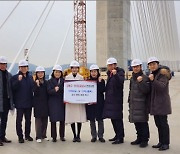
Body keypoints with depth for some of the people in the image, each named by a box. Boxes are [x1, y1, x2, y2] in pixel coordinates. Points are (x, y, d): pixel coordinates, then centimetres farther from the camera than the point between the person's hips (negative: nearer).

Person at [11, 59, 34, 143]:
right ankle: (20, 136, 11)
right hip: (20, 103, -4)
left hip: (29, 102, 4)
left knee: (28, 119, 13)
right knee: (19, 120, 2)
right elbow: (13, 88, -15)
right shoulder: (15, 77, -4)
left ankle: (27, 135, 25)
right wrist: (18, 80, -29)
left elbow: (33, 88, 12)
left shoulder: (30, 77, 9)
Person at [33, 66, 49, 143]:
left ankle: (44, 135, 20)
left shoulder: (46, 82, 8)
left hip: (45, 103, 4)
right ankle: (38, 137, 2)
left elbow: (48, 93, 10)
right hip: (38, 104, -4)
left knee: (45, 120, 8)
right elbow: (35, 93, -12)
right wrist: (37, 85, -25)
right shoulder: (35, 83, -3)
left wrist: (48, 102, 5)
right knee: (38, 120, -2)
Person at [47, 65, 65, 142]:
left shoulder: (63, 80, 8)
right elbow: (49, 91, -7)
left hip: (62, 102, 2)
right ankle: (54, 137, 11)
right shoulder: (50, 81, 4)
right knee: (53, 120, 0)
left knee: (62, 120, 5)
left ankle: (62, 136, 18)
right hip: (53, 103, -1)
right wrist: (54, 90, -25)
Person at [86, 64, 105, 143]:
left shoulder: (101, 80, 2)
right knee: (92, 120, 7)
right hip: (90, 103, 2)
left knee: (100, 120, 4)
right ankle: (94, 136, 17)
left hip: (99, 103, -2)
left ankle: (100, 136, 14)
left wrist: (100, 82, -16)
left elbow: (102, 90, -12)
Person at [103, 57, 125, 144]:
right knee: (112, 117, 12)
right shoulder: (109, 73, 15)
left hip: (117, 99, -8)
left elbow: (120, 82, -25)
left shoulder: (120, 72, -7)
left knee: (117, 118, -7)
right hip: (109, 99, 8)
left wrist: (116, 74, -36)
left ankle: (120, 138, -1)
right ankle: (118, 135, 24)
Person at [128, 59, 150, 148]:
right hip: (133, 104, 7)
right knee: (136, 122, 12)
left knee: (143, 122, -3)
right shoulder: (132, 79, 15)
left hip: (142, 104, -7)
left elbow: (146, 90, -17)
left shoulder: (145, 78, -7)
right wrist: (129, 100, 21)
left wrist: (141, 82, -28)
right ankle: (139, 138, 24)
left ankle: (145, 140, 6)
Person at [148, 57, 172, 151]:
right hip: (155, 103, 8)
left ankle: (166, 143, 4)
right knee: (158, 123, 11)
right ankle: (161, 142, 20)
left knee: (163, 123, -4)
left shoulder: (162, 74, -10)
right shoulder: (152, 74, 16)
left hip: (162, 103, -8)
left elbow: (162, 87, -23)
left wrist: (153, 80, -32)